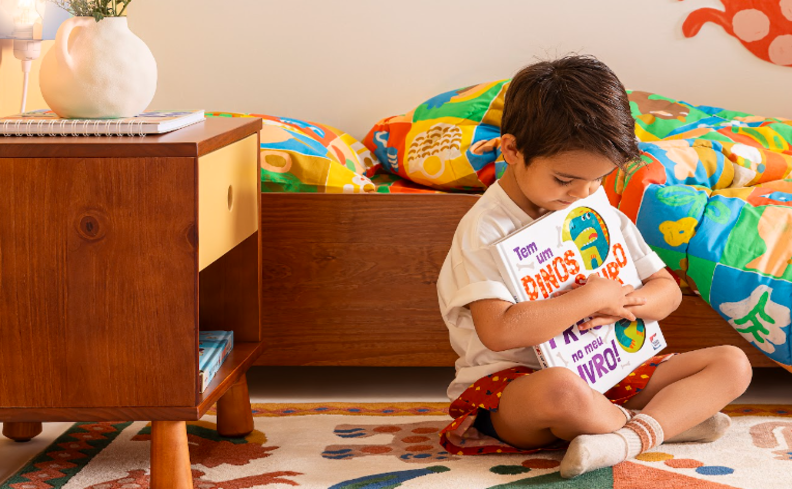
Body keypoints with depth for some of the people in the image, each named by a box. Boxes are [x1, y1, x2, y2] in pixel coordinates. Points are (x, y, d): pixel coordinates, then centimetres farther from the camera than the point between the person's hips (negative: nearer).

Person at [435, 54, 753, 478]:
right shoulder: (486, 230, -13)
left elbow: (668, 290, 14)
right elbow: (499, 331, -27)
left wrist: (624, 303, -11)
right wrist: (594, 298, -19)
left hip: (610, 372, 7)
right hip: (512, 383, -7)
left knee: (732, 363, -4)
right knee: (560, 389, -44)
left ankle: (628, 437, -27)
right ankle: (672, 418, -14)